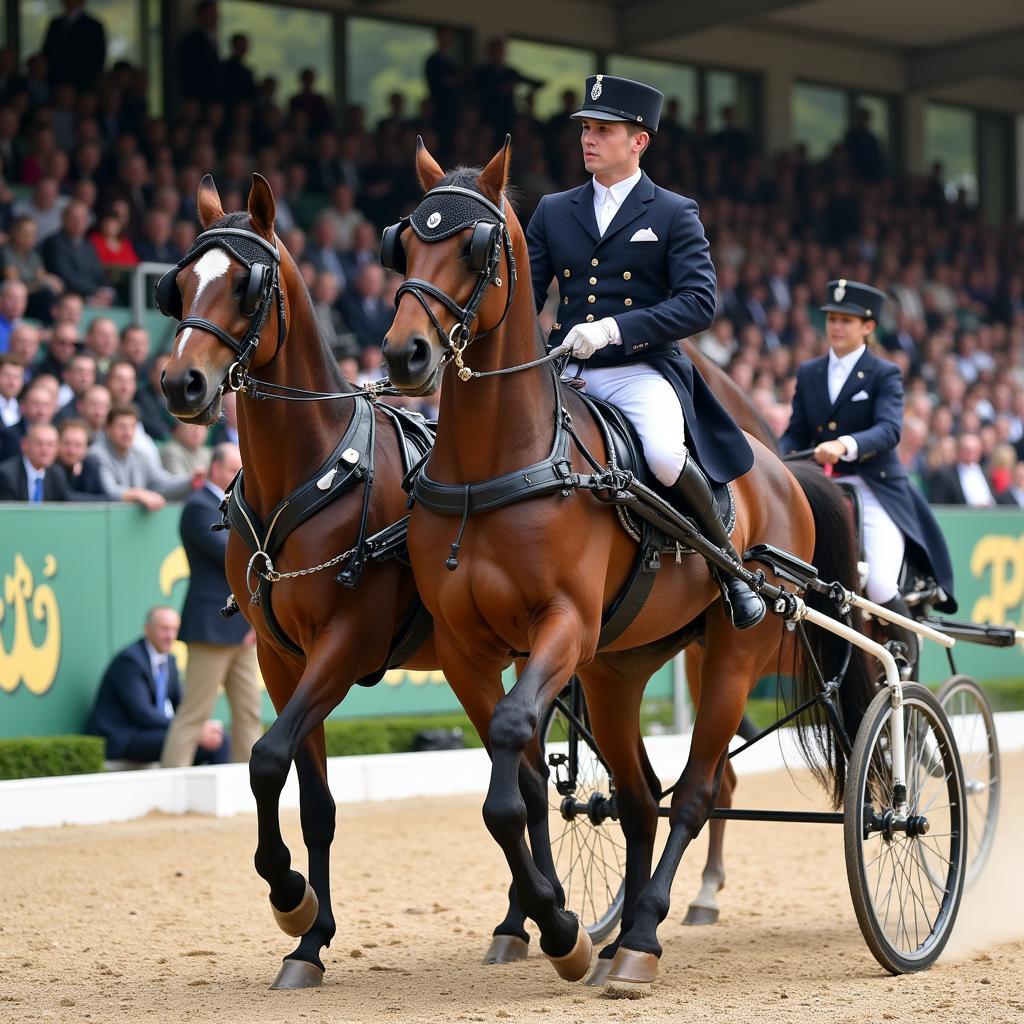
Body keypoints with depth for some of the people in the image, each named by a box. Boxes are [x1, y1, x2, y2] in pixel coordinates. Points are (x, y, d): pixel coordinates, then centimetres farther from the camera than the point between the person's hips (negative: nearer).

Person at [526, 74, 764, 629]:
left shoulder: (674, 214, 4)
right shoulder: (553, 212, 16)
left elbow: (699, 302, -8)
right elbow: (523, 295, 12)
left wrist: (615, 328, -21)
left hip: (643, 372, -4)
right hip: (567, 375, 4)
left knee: (664, 456, -33)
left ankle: (730, 564, -7)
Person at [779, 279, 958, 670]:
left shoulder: (884, 374, 0)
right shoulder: (808, 374, 15)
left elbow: (889, 430, -16)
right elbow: (796, 434, 11)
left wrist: (845, 444, -35)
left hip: (876, 493, -4)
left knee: (878, 587, -21)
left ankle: (905, 654, 9)